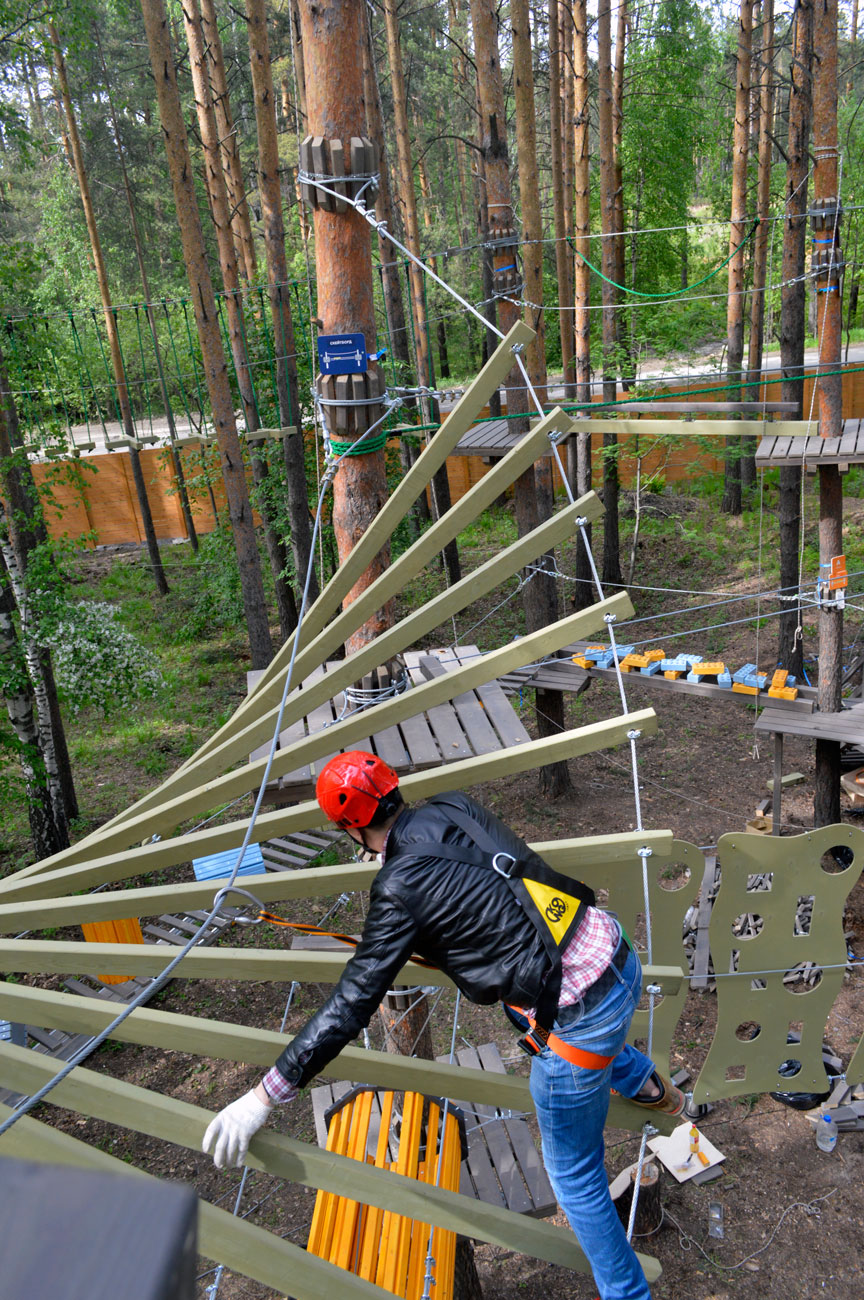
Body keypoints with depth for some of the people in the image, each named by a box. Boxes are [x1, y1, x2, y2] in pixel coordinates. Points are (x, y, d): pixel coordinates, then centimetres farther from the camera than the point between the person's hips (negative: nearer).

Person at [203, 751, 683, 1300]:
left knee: (574, 1174, 19)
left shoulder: (400, 890, -16)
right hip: (619, 951, 7)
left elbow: (351, 1006, -16)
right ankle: (648, 1085, 62)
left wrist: (266, 1095, -9)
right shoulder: (453, 807, 2)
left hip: (577, 1021, -7)